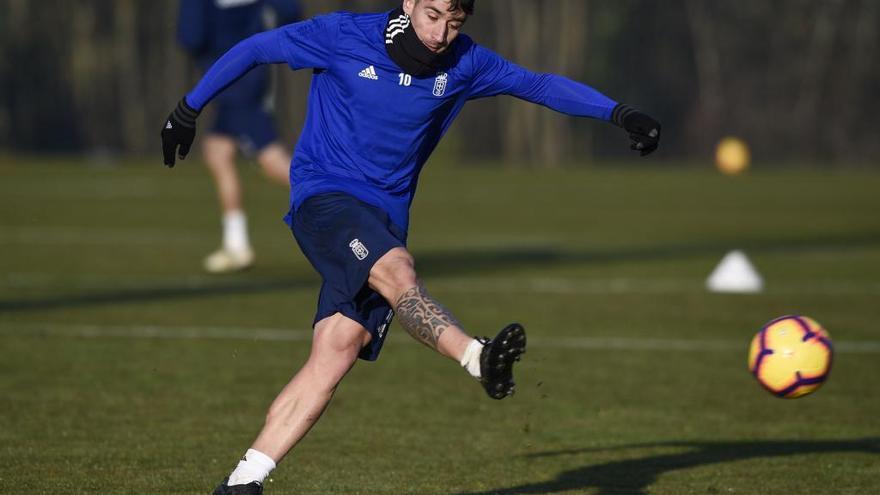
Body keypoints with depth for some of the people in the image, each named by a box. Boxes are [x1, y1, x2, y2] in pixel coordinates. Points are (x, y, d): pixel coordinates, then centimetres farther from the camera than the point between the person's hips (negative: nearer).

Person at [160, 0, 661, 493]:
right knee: (397, 270, -34)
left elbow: (540, 84, 11)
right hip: (324, 198, -4)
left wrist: (620, 113, 4)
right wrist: (189, 109, 7)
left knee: (337, 353, -11)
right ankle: (481, 360, -56)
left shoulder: (463, 63, 3)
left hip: (385, 220, 4)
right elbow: (254, 49, 2)